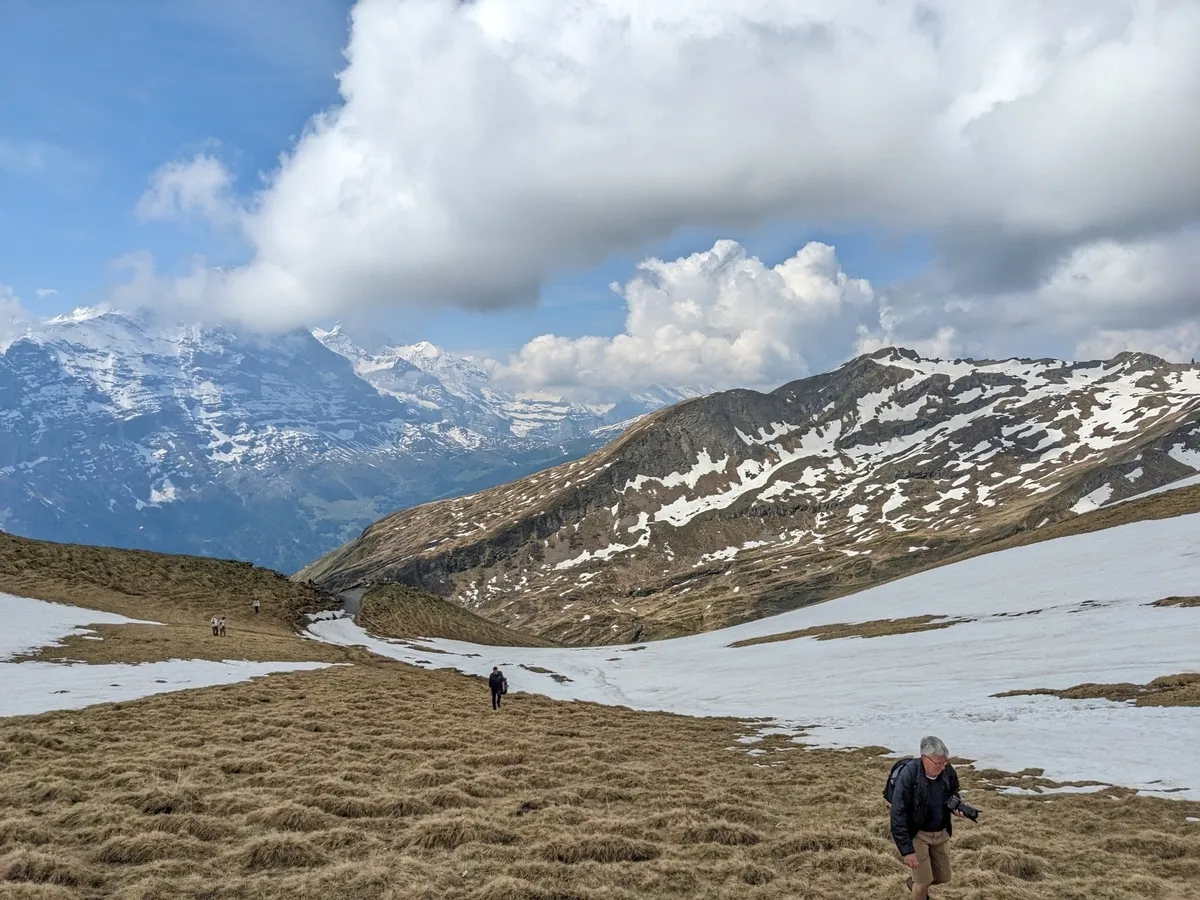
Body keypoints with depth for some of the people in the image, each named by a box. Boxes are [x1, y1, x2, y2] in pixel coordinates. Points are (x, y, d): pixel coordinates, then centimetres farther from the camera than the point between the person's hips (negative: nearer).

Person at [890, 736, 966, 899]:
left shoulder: (948, 771, -13)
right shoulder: (908, 775, -28)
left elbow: (953, 792, 12)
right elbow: (898, 815, -26)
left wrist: (956, 805, -12)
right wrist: (906, 849, -29)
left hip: (941, 833, 5)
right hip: (917, 834, -5)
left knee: (943, 878, 16)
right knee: (924, 881, -2)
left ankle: (914, 882, 46)